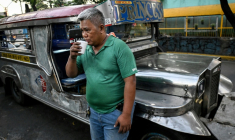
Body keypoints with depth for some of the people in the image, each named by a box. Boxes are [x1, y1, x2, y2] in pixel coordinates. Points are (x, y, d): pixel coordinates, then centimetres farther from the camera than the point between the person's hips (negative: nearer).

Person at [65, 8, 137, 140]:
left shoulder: (119, 47, -18)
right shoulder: (85, 49, 1)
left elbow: (130, 82, -19)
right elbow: (71, 74, 6)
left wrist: (126, 114, -19)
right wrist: (72, 57, -13)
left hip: (116, 113, -6)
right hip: (94, 112, 6)